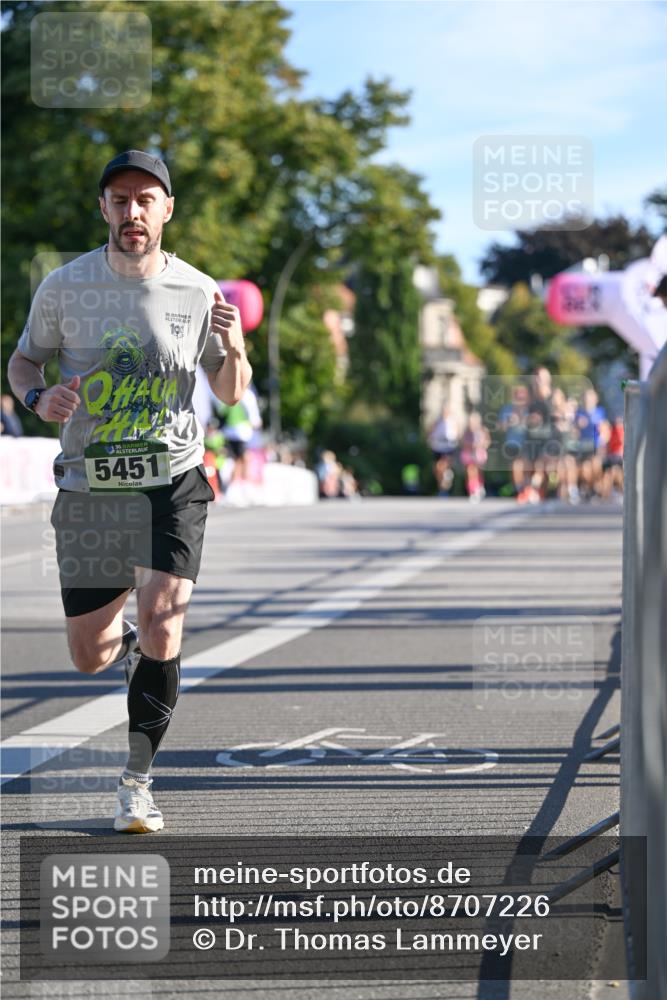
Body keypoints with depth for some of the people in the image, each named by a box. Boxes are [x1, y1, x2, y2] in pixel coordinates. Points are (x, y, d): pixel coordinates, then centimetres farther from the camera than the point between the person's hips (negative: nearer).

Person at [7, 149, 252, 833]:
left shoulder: (197, 293, -2)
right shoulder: (65, 287, -3)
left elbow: (230, 393, 8)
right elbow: (23, 360, 10)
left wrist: (234, 351, -14)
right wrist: (39, 398, -12)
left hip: (172, 482, -1)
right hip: (88, 487, 1)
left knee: (162, 630, -18)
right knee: (90, 656, 5)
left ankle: (137, 782, -4)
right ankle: (129, 643, 43)